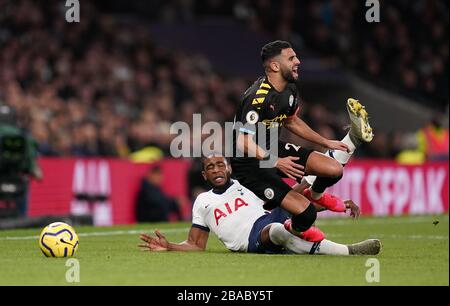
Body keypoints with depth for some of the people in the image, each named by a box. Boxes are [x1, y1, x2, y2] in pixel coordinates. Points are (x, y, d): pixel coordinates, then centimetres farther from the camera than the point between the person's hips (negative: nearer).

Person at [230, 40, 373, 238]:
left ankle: (314, 193, 25)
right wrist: (275, 162, -37)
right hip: (250, 164, -8)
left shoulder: (289, 89, 3)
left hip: (275, 149, 8)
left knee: (334, 170, -9)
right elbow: (243, 142, -28)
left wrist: (326, 143, 20)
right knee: (305, 212, -20)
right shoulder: (257, 98, -27)